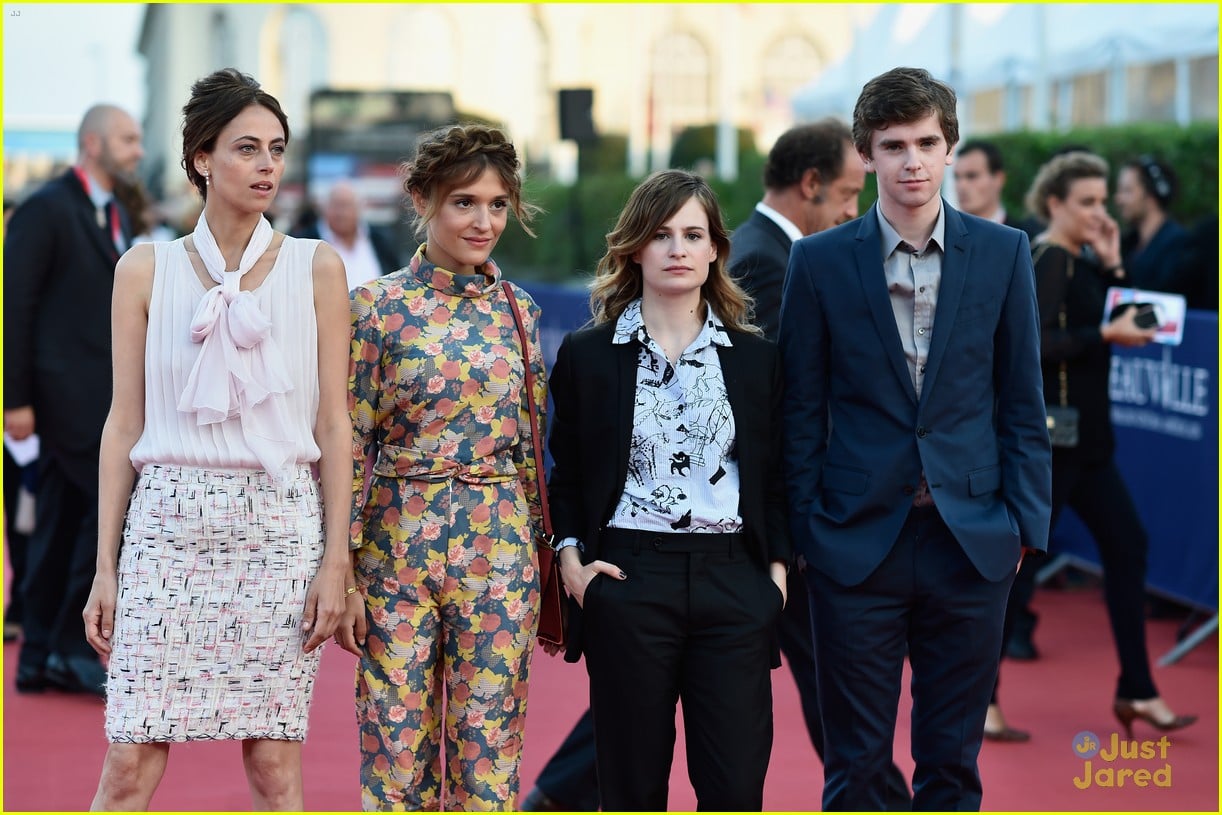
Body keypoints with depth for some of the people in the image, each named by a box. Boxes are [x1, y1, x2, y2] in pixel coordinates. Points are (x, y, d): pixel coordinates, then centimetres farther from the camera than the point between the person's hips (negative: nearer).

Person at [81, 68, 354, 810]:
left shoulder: (317, 268, 5)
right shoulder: (146, 270, 6)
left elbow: (333, 423, 4)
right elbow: (125, 422, 6)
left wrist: (336, 559, -1)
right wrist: (105, 566, 3)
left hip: (281, 524, 0)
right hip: (169, 519, 0)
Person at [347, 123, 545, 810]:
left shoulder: (518, 312, 6)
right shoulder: (378, 307, -3)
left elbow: (533, 444, 11)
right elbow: (351, 441, -2)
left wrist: (550, 566, 10)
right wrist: (342, 567, -5)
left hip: (499, 547, 2)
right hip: (398, 541, -2)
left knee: (489, 746, 5)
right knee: (398, 743, 4)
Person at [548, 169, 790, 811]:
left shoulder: (755, 358, 11)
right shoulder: (587, 355, 6)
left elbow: (774, 479, 13)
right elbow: (565, 475, 11)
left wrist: (777, 571, 2)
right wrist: (570, 557, -3)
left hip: (732, 582, 1)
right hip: (627, 581, -1)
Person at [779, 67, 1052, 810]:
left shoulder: (1003, 253, 2)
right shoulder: (821, 261, 0)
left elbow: (1022, 403, 5)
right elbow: (802, 411, 3)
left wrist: (1027, 524, 1)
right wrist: (800, 533, 0)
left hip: (972, 544, 1)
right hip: (858, 544, -1)